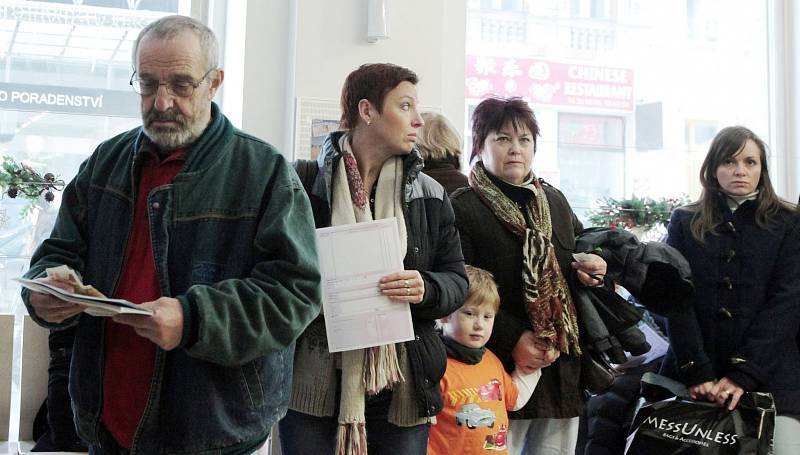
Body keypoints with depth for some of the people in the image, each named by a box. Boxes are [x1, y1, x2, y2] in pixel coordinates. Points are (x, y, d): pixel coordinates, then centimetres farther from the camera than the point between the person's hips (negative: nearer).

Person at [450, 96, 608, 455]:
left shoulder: (555, 201, 14)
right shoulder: (462, 208, -7)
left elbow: (583, 256, 27)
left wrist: (593, 269, 3)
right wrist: (512, 340, -18)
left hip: (563, 367, 6)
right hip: (502, 368, -6)